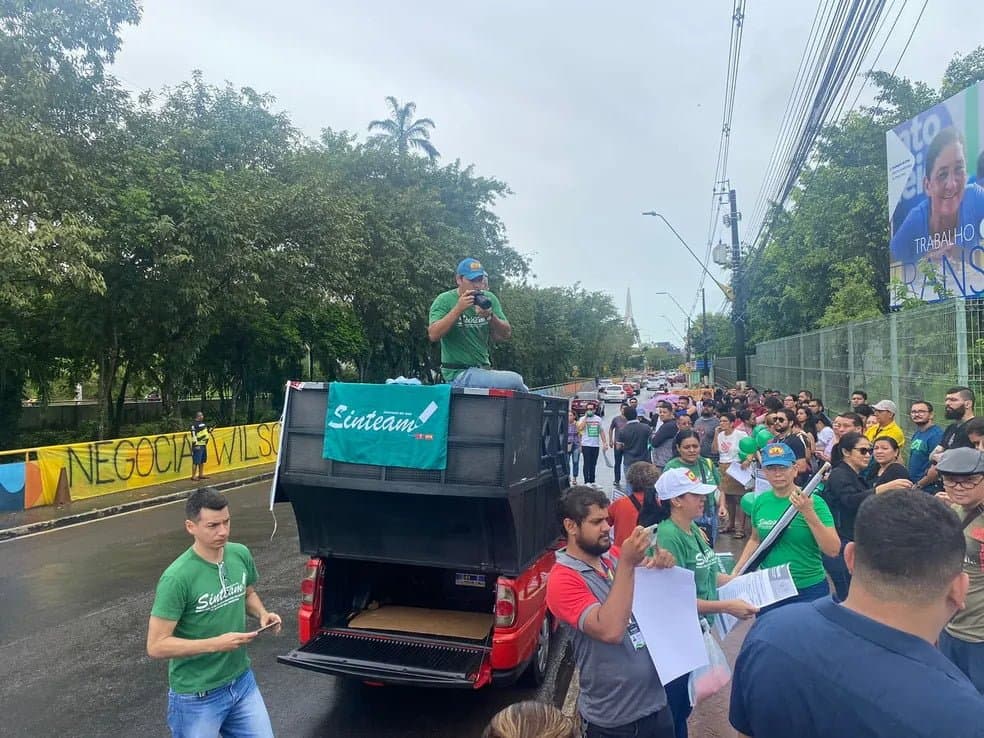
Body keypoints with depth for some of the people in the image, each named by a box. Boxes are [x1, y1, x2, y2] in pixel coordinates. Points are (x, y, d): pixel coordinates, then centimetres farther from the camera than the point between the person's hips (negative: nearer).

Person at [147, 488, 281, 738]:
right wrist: (216, 644, -25)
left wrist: (262, 614, -6)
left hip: (242, 680, 5)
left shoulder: (241, 555, -6)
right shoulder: (177, 577, -22)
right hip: (197, 696, -5)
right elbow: (156, 646, -18)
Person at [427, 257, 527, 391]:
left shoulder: (489, 299, 8)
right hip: (458, 374, -6)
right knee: (515, 381, -21)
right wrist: (458, 309, -24)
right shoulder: (444, 300, -5)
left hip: (484, 370, 6)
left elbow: (507, 334, 1)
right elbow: (433, 335, -19)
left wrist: (490, 316, -17)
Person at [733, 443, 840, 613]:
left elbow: (833, 550, -19)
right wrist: (736, 571, 5)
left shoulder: (813, 502, -13)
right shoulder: (760, 501, -3)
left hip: (809, 590, -4)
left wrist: (809, 514, -29)